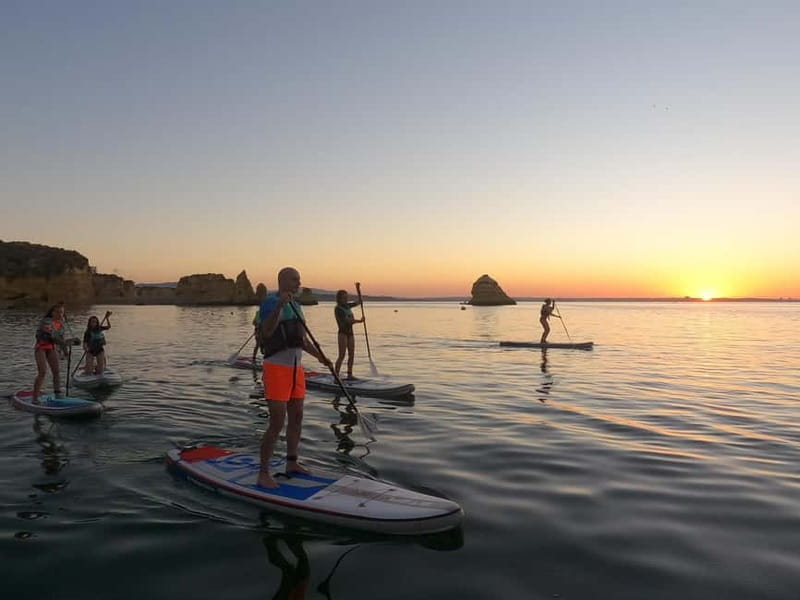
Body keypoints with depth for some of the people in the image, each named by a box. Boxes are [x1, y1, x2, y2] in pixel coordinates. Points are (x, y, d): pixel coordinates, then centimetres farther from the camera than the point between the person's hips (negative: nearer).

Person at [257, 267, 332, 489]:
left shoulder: (295, 307, 15)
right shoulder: (270, 302, -10)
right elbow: (267, 331, -29)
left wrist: (320, 356, 8)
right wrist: (279, 305, -40)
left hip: (295, 369, 8)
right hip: (276, 368, -8)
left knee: (296, 418, 15)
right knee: (277, 423, -9)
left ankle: (291, 463, 30)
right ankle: (263, 474, 2)